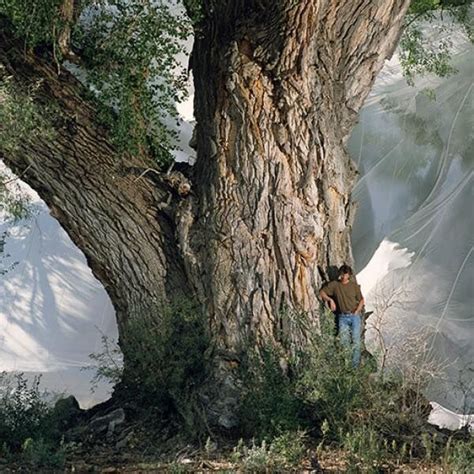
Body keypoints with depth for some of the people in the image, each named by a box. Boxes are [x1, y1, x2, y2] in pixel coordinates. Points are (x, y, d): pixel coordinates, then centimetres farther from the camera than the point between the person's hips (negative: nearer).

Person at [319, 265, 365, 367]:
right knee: (344, 341, -8)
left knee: (355, 341, -6)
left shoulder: (354, 285, 5)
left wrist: (357, 312, -3)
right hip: (343, 317, 0)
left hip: (355, 316, 0)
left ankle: (355, 365, -4)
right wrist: (330, 300, -8)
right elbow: (321, 292, 6)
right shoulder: (334, 284, 4)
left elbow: (361, 300, 10)